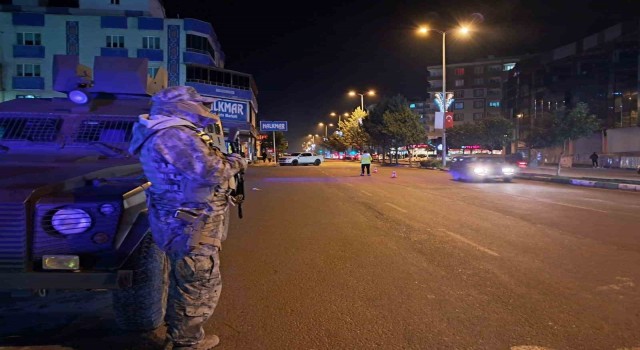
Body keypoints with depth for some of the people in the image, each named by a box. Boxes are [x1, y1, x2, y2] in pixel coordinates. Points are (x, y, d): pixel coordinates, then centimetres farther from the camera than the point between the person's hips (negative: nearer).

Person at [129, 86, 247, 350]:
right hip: (191, 227, -11)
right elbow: (209, 173, -29)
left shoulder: (174, 133, 15)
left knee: (184, 285, 21)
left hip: (185, 223, 11)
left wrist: (224, 160, 12)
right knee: (200, 288, 0)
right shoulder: (173, 134, -20)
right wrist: (234, 163, -11)